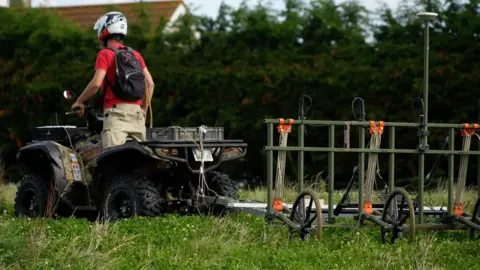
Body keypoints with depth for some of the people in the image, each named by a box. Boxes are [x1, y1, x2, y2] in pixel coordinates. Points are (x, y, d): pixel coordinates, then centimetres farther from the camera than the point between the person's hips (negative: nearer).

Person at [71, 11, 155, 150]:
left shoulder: (105, 54, 1)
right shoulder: (135, 54, 18)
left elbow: (96, 83, -11)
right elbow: (150, 83, 15)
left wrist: (79, 101, 3)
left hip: (117, 111, -6)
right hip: (137, 112, 6)